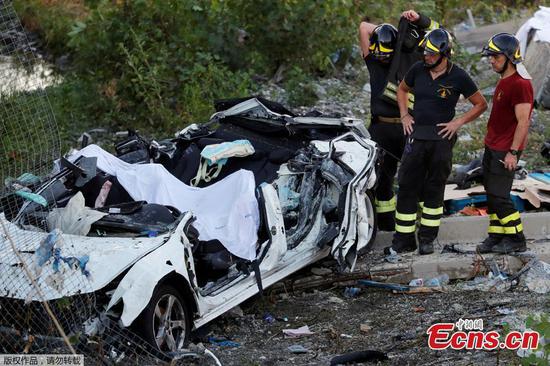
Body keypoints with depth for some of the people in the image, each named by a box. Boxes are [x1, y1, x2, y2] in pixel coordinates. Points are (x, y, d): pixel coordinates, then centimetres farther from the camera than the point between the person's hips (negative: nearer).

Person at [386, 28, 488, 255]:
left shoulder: (458, 77, -7)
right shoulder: (418, 69, 2)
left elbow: (481, 104, 2)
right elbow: (402, 89, 21)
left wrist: (458, 122, -7)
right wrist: (404, 115, 9)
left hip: (442, 138, -3)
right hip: (417, 136, 3)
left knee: (434, 190, 7)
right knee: (407, 187, 1)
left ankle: (427, 239, 17)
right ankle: (403, 240, 6)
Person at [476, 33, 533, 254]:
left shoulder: (520, 84, -19)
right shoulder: (504, 80, 12)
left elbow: (523, 122, -22)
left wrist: (513, 152, -23)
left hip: (505, 151, -10)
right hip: (492, 147, 10)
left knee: (498, 196, -7)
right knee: (491, 194, 12)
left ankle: (516, 239, 3)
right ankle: (496, 237, 20)